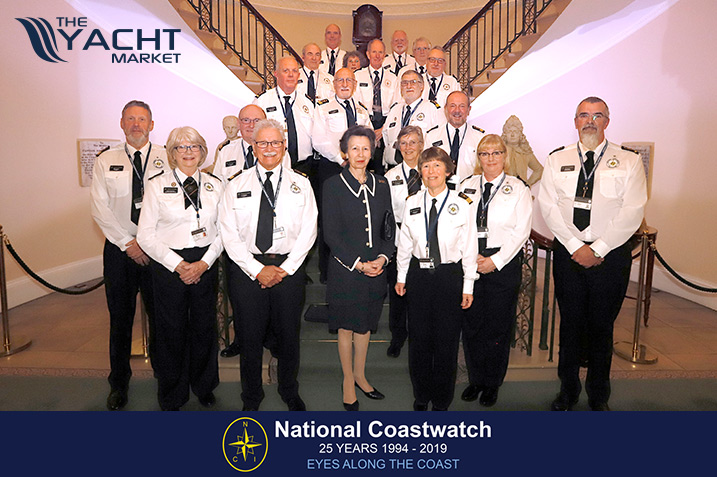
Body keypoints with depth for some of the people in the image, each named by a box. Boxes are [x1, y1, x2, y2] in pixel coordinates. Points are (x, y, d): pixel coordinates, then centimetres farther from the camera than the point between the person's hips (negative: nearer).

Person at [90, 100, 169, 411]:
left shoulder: (167, 158, 1)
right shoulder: (106, 161, 6)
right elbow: (99, 208, 0)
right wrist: (128, 242, -9)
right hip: (120, 248, 2)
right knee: (120, 317, 10)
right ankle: (119, 382, 27)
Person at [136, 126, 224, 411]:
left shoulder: (215, 185, 6)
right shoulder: (158, 185, -1)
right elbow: (145, 234, -4)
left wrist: (204, 262, -9)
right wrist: (178, 265, -11)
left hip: (206, 265, 2)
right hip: (169, 266, -2)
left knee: (205, 326, 10)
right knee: (171, 330, 6)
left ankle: (203, 386, 34)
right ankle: (171, 397, 28)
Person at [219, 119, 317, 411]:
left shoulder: (300, 184, 5)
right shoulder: (236, 185, 3)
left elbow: (308, 231, 0)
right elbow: (230, 235, -2)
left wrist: (286, 268, -9)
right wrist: (258, 269, -10)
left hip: (289, 269, 1)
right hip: (248, 269, 0)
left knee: (289, 334, 12)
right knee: (250, 336, 9)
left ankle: (290, 393, 34)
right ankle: (251, 398, 30)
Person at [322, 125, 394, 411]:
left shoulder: (380, 184, 8)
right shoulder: (333, 185, -5)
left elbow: (389, 228, 9)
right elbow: (330, 233, -9)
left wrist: (382, 258, -7)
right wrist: (358, 264, -14)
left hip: (375, 268, 4)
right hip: (345, 268, -4)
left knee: (365, 324, 15)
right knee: (346, 326, 9)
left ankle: (360, 375, 33)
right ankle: (348, 381, 26)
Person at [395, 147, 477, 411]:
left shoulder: (462, 205, -5)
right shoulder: (412, 203, 3)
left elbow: (469, 247, -3)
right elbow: (404, 243, 9)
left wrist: (468, 285, -2)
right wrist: (401, 276, 10)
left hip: (449, 275, -2)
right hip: (418, 274, 3)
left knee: (447, 339, 6)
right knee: (418, 337, 11)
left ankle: (442, 401, 26)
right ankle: (421, 396, 31)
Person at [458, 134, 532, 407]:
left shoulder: (518, 189, 2)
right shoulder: (467, 186, 9)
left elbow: (521, 231, -4)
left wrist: (495, 260, -12)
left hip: (504, 264, -2)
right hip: (469, 262, 3)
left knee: (498, 325, 5)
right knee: (471, 323, 8)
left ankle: (492, 383, 23)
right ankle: (475, 379, 26)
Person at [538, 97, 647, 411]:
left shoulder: (629, 162, 2)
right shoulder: (557, 160, 6)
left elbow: (632, 212, -7)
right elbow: (549, 207, -2)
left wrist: (597, 249, -14)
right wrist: (576, 247, -10)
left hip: (611, 255, -1)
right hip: (568, 253, 1)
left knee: (602, 326, 8)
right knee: (570, 324, 10)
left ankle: (598, 398, 26)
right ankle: (567, 390, 27)